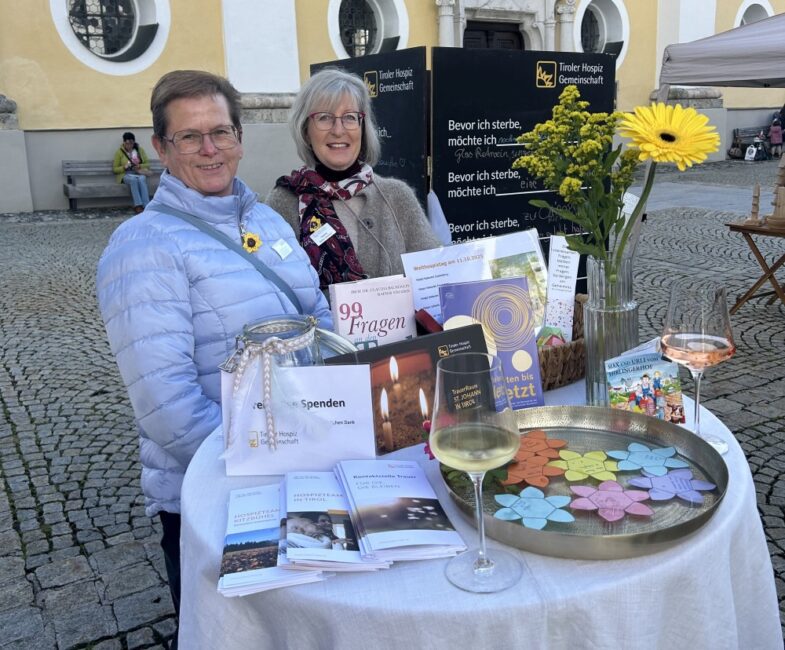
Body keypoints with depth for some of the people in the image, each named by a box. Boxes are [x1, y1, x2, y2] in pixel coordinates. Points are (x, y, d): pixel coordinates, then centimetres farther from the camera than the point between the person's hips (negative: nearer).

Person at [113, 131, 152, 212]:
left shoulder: (140, 150, 11)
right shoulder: (119, 152, 5)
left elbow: (147, 164, 11)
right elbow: (115, 169, 5)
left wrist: (139, 166, -10)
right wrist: (124, 167, -15)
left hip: (139, 173, 1)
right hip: (126, 174, -1)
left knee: (141, 179, -35)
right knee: (133, 179, -37)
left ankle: (146, 206, -44)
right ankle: (138, 206, -44)